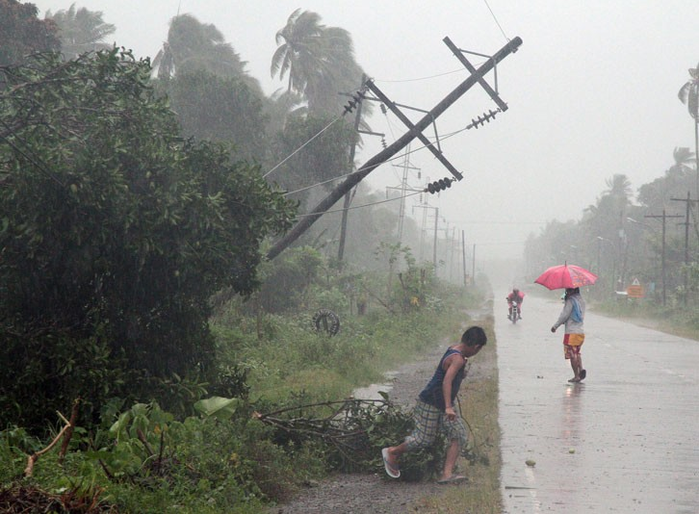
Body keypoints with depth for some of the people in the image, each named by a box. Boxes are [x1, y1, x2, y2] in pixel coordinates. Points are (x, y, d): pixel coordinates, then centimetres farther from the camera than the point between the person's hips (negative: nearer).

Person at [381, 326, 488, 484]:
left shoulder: (455, 349, 3)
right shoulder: (457, 358, -25)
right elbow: (447, 381, -38)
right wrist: (448, 407, -45)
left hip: (444, 404, 10)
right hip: (431, 403, -10)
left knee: (460, 437, -2)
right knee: (424, 439, 0)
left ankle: (447, 474, -8)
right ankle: (392, 452, 24)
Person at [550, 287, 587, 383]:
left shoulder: (570, 301, -11)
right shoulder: (582, 300, 12)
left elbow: (564, 315, -11)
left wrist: (555, 326, 0)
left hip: (571, 332, -8)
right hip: (581, 331, 8)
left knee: (572, 355, -1)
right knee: (577, 353, 20)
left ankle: (576, 376, -2)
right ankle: (581, 368, -2)